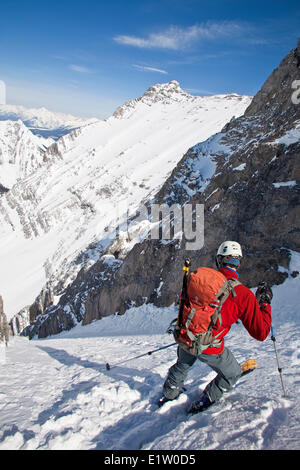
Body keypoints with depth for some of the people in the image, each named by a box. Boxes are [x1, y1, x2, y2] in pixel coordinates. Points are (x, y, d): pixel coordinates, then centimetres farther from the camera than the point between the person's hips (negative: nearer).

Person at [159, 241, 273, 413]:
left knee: (182, 365, 38)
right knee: (233, 374, 27)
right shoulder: (244, 295, -18)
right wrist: (265, 303, 1)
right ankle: (204, 402, 32)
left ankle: (168, 395, 56)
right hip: (209, 348, -4)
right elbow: (260, 333, -11)